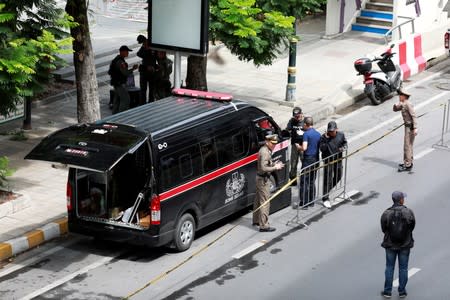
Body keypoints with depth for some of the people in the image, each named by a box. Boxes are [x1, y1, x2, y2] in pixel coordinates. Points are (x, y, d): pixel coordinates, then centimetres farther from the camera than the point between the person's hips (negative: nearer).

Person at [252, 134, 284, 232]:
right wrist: (275, 168, -20)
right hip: (263, 179, -11)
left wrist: (274, 164, 6)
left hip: (260, 178, 11)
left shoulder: (265, 150, 10)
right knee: (265, 202, -9)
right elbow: (263, 168, -28)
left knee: (258, 200, 21)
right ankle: (264, 225, -9)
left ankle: (256, 220, 34)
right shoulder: (265, 152, -22)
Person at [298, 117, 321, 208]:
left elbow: (304, 148, -22)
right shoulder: (318, 134, 8)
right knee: (312, 181, 16)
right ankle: (311, 201, 20)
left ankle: (304, 203, -3)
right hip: (316, 159, 7)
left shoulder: (306, 134, -14)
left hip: (308, 159, -7)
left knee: (304, 182, -2)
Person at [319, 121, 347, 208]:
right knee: (328, 179, -4)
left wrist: (343, 148, -11)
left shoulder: (341, 135, -4)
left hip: (338, 159, 5)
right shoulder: (324, 137, -15)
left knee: (338, 176, 19)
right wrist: (326, 139, -31)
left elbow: (345, 143, 11)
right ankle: (325, 199, 3)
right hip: (328, 161, -5)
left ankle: (328, 190, 44)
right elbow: (322, 148, -21)